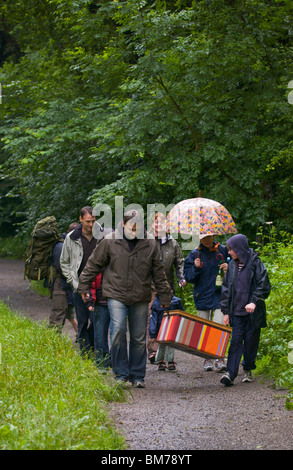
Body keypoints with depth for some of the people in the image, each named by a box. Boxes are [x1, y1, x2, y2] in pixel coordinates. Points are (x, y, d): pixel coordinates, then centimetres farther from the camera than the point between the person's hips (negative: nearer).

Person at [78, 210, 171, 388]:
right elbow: (94, 264, 6)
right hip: (117, 295, -2)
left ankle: (137, 375, 18)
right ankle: (122, 373, -5)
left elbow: (158, 272, 10)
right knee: (118, 330, -16)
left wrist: (165, 296, 12)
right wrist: (84, 286, 9)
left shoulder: (150, 244, 1)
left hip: (140, 298, 2)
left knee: (139, 338, 6)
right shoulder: (110, 241, -3)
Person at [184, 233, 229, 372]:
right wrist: (196, 268, -16)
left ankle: (219, 358, -4)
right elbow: (188, 277, 3)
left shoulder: (223, 251, 3)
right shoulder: (194, 255, 4)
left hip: (220, 295, -1)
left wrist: (228, 268, -8)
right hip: (202, 296, 1)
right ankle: (207, 359, 16)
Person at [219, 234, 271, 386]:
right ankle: (230, 374, -12)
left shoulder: (255, 263, -6)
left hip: (253, 312, -3)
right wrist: (226, 311, 8)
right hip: (236, 312, 3)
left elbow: (264, 286, -8)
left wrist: (254, 302, -20)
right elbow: (226, 289, 12)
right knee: (236, 341, -5)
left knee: (251, 342, 5)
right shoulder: (232, 265, 8)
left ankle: (248, 370, 21)